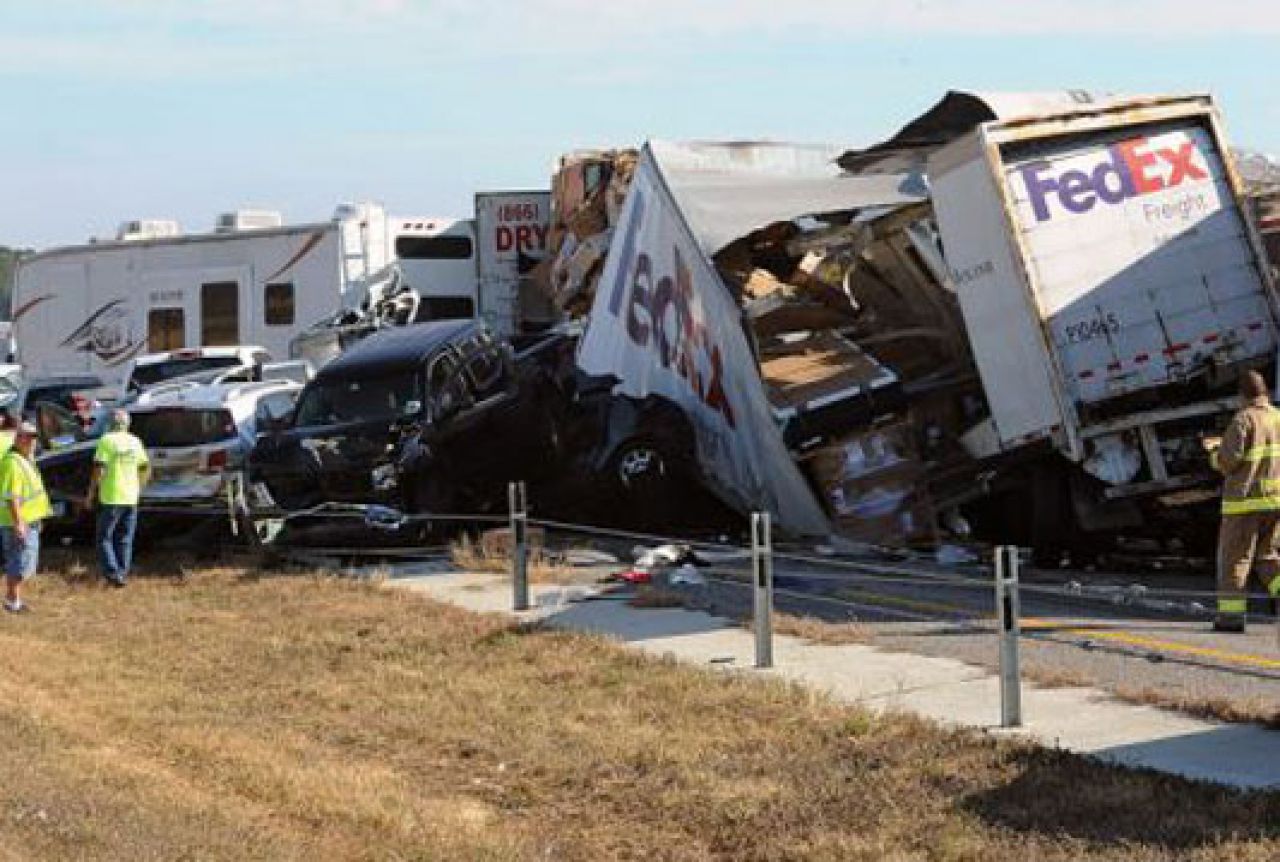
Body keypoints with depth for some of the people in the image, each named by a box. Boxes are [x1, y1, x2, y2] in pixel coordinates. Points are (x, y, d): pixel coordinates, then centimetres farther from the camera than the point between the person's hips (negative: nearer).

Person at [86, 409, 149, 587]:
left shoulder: (107, 440, -9)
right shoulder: (135, 442, 7)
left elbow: (99, 469, -15)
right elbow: (146, 468, 13)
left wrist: (91, 494, -8)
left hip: (110, 498, -5)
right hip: (130, 499, 5)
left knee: (104, 538, 4)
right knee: (125, 540, 14)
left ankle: (113, 573, -8)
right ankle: (123, 574, 15)